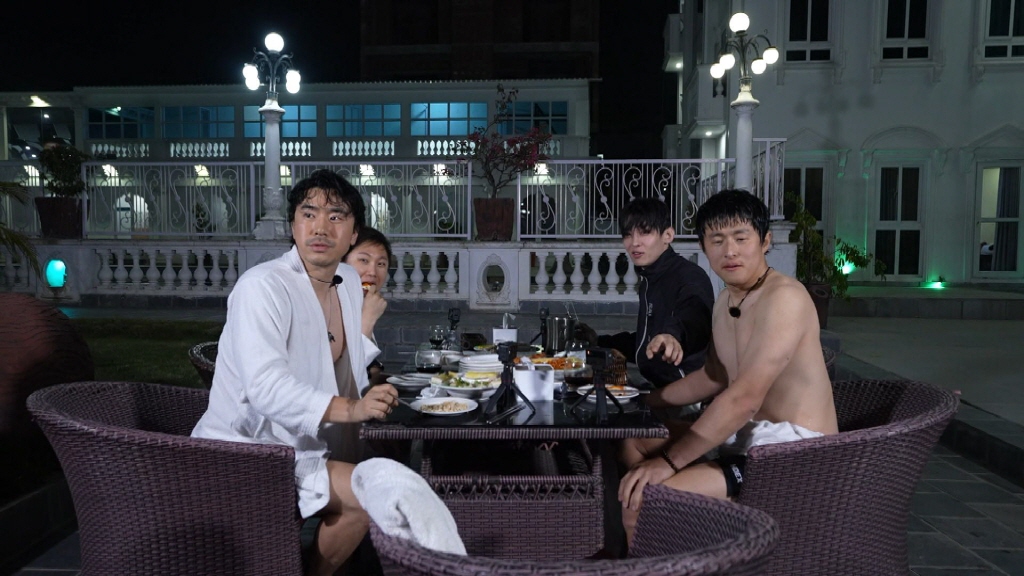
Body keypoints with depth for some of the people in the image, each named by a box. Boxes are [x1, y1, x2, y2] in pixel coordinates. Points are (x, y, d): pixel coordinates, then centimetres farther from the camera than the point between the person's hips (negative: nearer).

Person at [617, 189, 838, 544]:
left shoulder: (783, 297, -19)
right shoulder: (726, 300, 11)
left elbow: (745, 397, -28)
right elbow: (713, 377, 22)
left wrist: (669, 460, -27)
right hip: (748, 435, 10)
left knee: (640, 498, -25)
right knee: (634, 441, 16)